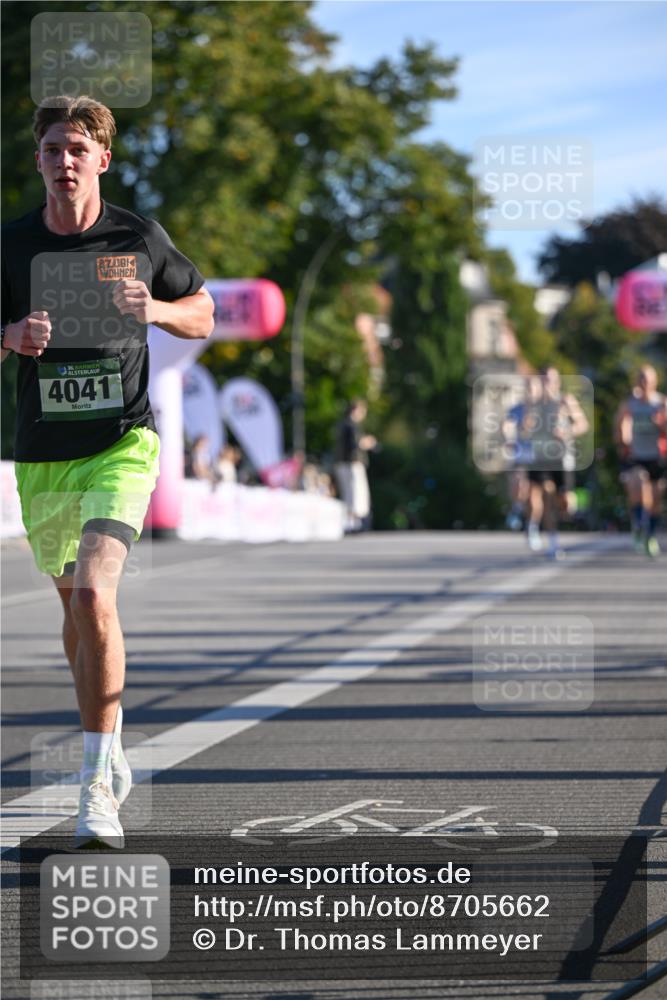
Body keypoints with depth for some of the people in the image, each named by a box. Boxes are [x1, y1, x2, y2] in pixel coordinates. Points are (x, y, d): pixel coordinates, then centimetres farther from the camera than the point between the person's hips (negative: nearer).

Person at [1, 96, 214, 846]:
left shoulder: (139, 239, -2)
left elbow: (202, 314, 11)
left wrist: (156, 310, -10)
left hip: (122, 446, -3)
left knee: (93, 595, -22)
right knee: (74, 605, 17)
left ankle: (98, 785, -17)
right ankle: (109, 753, 39)